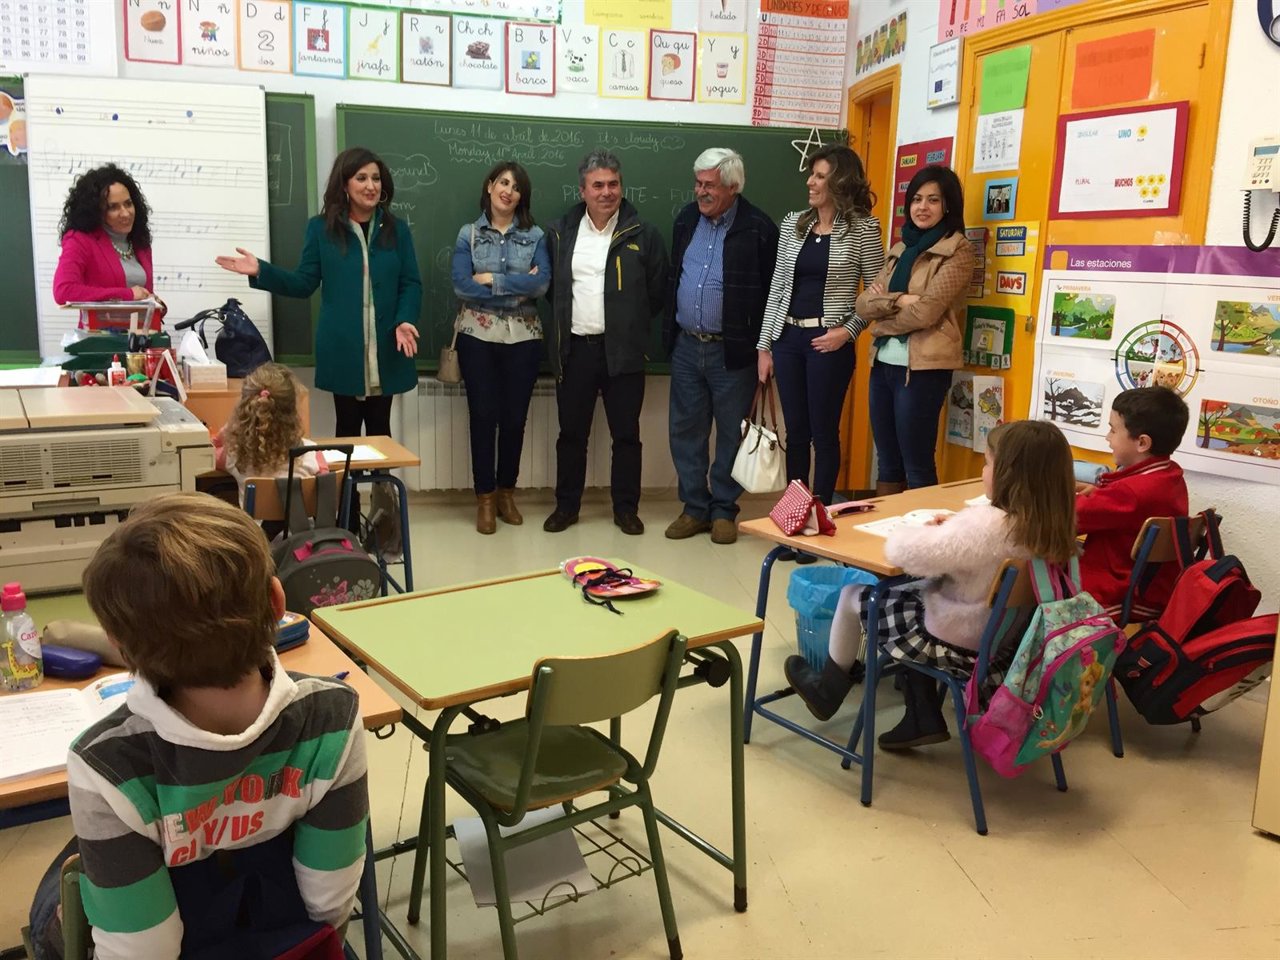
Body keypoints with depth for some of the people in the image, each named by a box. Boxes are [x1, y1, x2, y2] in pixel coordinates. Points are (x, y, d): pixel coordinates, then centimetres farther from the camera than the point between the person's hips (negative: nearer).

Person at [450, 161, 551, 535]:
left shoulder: (535, 235, 6)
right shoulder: (468, 234, 4)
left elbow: (542, 283, -10)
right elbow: (461, 287, -10)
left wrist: (492, 279, -12)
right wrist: (517, 289, -10)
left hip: (523, 336, 1)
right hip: (478, 335, -1)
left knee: (515, 417, 6)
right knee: (483, 415, 0)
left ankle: (506, 492, 22)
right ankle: (485, 497, 12)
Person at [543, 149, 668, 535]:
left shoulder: (643, 235, -1)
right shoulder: (560, 233, 5)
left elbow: (657, 292, 4)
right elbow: (550, 286, 15)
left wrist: (631, 325, 6)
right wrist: (567, 320, 9)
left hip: (622, 352, -2)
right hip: (574, 348, 2)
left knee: (626, 433, 5)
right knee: (571, 432, 10)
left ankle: (626, 508, 17)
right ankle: (566, 506, 21)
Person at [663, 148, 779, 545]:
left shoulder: (758, 229, -10)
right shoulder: (686, 219, 8)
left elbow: (772, 293, -7)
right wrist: (669, 333, 13)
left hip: (732, 351, -5)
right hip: (686, 347, 5)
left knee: (732, 434, 6)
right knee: (685, 430, 9)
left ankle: (723, 510, 19)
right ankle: (695, 507, 22)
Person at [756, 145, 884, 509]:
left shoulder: (863, 229, -4)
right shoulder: (793, 223, 8)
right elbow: (777, 288, 9)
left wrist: (848, 331, -12)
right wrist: (764, 345, 7)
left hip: (828, 342, -4)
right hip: (787, 337, 4)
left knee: (823, 433, 3)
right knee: (795, 432, 11)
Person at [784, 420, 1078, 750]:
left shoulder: (986, 525, -32)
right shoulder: (1052, 523, -8)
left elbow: (903, 552, -30)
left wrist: (926, 531, -9)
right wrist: (958, 525, -1)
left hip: (959, 644, -8)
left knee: (854, 595, 11)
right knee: (911, 591, 29)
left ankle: (829, 689, 37)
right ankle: (922, 719, 28)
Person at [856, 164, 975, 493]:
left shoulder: (957, 251, -6)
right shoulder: (900, 249, 15)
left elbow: (925, 312, -16)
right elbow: (863, 303, 5)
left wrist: (883, 307, -1)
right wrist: (898, 299, -13)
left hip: (923, 367, -7)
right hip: (883, 363, 7)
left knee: (917, 468, 1)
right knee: (887, 463, 14)